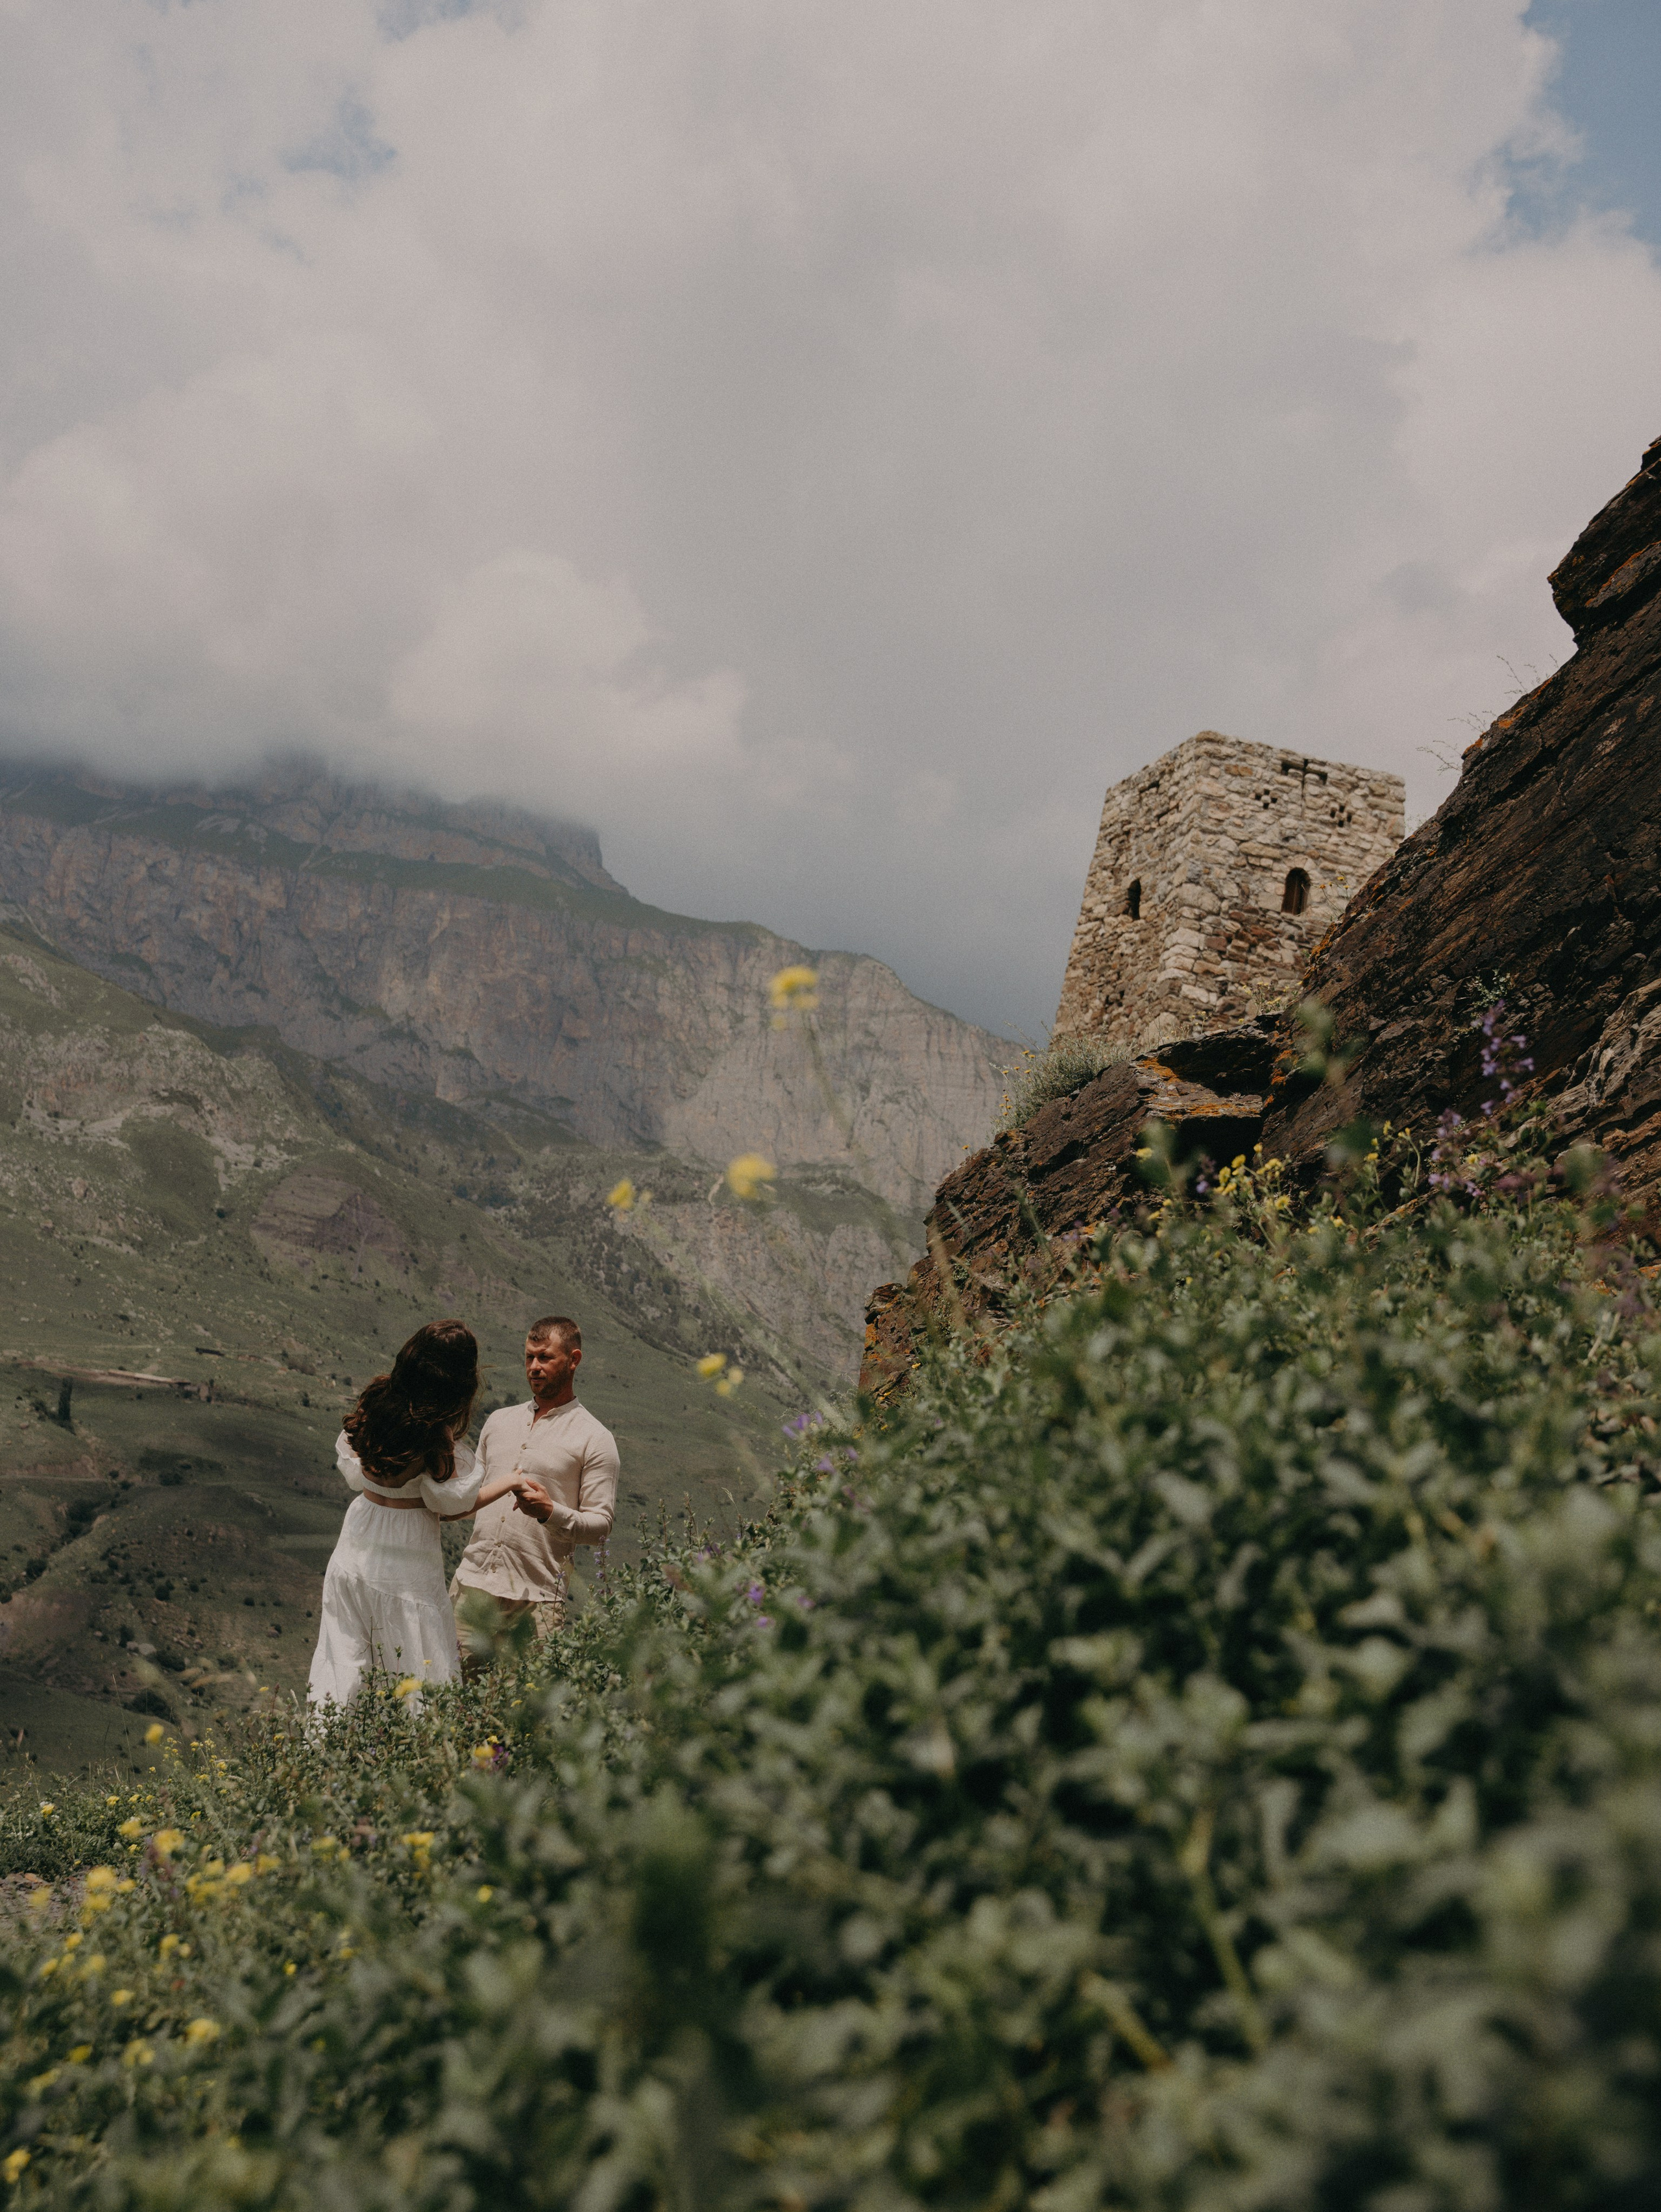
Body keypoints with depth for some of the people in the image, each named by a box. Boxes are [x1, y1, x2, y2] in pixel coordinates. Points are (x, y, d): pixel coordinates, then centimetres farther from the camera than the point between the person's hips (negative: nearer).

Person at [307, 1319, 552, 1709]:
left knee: (343, 1662, 13)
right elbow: (453, 1505, -10)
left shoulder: (375, 1403, -3)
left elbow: (350, 1467, 10)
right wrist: (511, 1481, 0)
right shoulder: (439, 1432, -21)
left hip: (355, 1548, 6)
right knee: (417, 1676, 5)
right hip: (407, 1559, -6)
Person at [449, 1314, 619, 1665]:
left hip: (536, 1597, -4)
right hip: (471, 1584, 4)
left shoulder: (595, 1440, 0)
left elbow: (600, 1526, -5)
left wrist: (551, 1512, -22)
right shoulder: (499, 1421, 17)